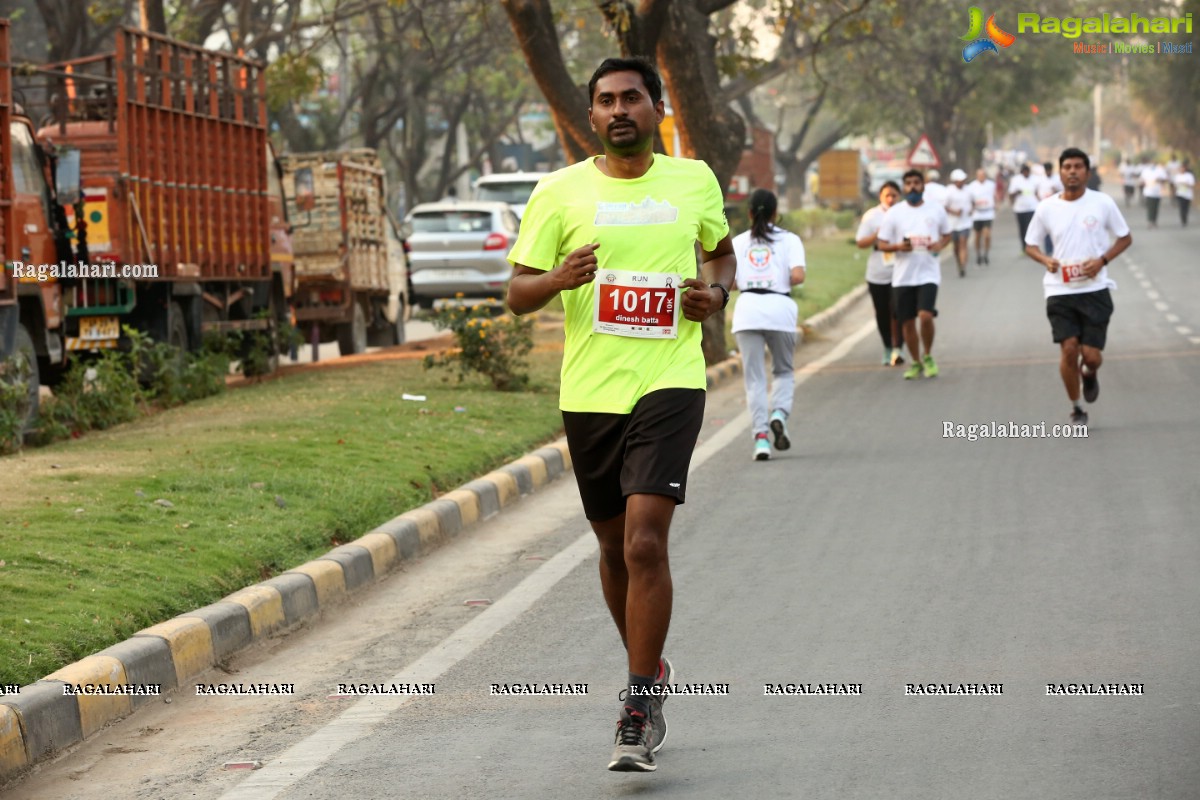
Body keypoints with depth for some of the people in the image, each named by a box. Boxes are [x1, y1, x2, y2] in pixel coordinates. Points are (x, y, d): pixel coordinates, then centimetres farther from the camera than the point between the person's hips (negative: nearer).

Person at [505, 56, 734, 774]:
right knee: (615, 547, 14)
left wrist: (716, 292, 2)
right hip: (589, 392, 2)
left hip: (669, 384, -2)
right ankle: (651, 672, 38)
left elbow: (721, 251, 24)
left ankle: (637, 716, -12)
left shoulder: (694, 181, 5)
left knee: (644, 543, -16)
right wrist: (558, 278, -20)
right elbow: (518, 293, 2)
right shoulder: (560, 192, 1)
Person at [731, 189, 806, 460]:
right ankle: (779, 413, -9)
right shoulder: (789, 240, 7)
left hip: (747, 308, 1)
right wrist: (785, 282, 13)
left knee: (754, 378, 3)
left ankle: (760, 436, -8)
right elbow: (798, 276, -8)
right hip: (780, 308, -1)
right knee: (783, 371, 18)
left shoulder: (738, 242, 13)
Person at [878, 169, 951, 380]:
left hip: (928, 273, -1)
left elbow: (947, 235, 17)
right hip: (903, 275, 2)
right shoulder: (894, 213, 1)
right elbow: (882, 244, 3)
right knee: (908, 322, 6)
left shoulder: (937, 211, 3)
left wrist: (940, 245, -6)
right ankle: (916, 363, 24)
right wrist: (899, 246, -17)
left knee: (926, 316, -19)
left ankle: (928, 357, 4)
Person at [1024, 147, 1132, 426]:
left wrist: (1102, 261, -10)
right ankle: (1075, 409, 11)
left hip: (1095, 288, -1)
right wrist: (1046, 260, -10)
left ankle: (1090, 375, 34)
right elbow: (1030, 245, 12)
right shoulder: (1047, 208, 1)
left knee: (1091, 355, -5)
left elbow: (1125, 238, 7)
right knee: (1068, 349, -9)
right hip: (1060, 290, 1)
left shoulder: (1103, 203, -2)